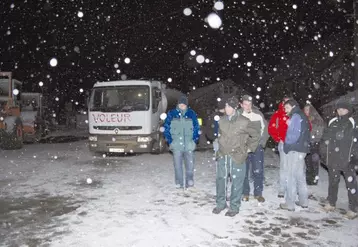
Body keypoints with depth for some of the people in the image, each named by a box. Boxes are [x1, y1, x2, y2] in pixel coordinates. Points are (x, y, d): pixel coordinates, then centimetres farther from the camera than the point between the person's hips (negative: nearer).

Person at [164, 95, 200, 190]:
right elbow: (166, 127, 5)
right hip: (176, 144, 0)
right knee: (177, 165, 6)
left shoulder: (191, 114, 4)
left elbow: (196, 128, 8)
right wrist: (170, 141, -2)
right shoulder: (171, 114, 2)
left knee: (190, 164, -2)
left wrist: (195, 140, 0)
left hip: (189, 144, 0)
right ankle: (179, 183, 17)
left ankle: (189, 182, 14)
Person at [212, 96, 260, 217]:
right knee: (221, 180, 10)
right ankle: (220, 203, 27)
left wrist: (249, 148, 3)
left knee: (237, 182, 2)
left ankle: (234, 207, 16)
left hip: (237, 157, -4)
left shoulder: (244, 122, -10)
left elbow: (256, 134, 1)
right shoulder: (222, 121, 4)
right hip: (222, 156, 4)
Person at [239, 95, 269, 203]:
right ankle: (245, 193, 20)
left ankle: (258, 193, 17)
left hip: (257, 146, 1)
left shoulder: (258, 114, -2)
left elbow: (265, 128, 9)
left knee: (258, 171, 2)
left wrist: (262, 142, 2)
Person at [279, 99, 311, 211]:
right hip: (302, 149, 9)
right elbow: (304, 134, 16)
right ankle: (304, 201, 24)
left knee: (291, 177, -4)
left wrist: (286, 143, -2)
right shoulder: (302, 116, 16)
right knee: (300, 176, 16)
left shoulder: (296, 116, -11)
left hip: (295, 150, -9)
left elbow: (294, 135, -19)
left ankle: (290, 204, 0)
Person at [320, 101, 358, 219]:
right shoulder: (332, 123, 6)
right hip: (333, 159, 3)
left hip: (347, 159, -3)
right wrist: (324, 153, 4)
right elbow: (324, 138, 9)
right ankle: (331, 203, 30)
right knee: (333, 182, 16)